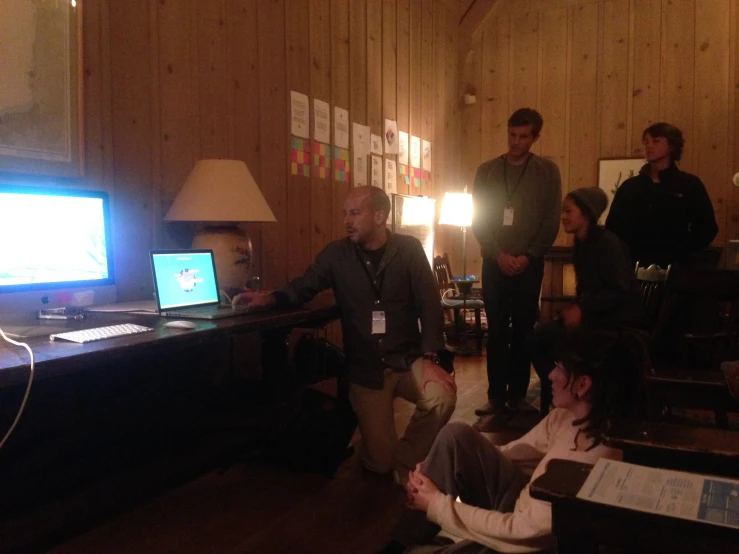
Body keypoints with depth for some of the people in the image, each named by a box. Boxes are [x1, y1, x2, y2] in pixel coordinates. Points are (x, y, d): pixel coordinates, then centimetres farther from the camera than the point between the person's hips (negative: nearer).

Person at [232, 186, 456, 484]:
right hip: (366, 369, 0)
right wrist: (270, 298, -19)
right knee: (379, 461, -6)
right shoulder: (336, 254, 0)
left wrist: (429, 359, -16)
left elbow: (429, 306, -6)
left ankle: (406, 464, -1)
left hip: (408, 359, 0)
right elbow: (302, 288, 3)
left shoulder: (409, 250, -3)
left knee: (442, 397, -31)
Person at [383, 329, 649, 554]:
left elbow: (523, 531, -28)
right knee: (457, 436, -12)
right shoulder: (567, 416, -8)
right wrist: (436, 469, -10)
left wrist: (437, 505, -19)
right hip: (521, 505, 7)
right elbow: (512, 451, 2)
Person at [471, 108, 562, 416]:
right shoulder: (487, 171, 5)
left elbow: (552, 221, -1)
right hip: (494, 263, 1)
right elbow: (478, 220, 1)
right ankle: (496, 395, 11)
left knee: (523, 330, 5)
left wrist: (528, 256, -11)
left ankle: (518, 394, 15)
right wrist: (499, 255, -10)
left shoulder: (548, 171, 2)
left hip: (529, 264, 0)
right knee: (497, 331, 3)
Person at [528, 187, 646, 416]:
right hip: (594, 316, 8)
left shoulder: (608, 243, -15)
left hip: (619, 320, -8)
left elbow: (619, 291, -21)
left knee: (562, 343, -26)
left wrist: (582, 309, -22)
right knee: (537, 337, -6)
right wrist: (575, 309, -4)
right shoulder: (581, 244, 10)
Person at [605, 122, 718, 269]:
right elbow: (612, 227, 10)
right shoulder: (629, 187, 9)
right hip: (635, 266, 2)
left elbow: (707, 228, 1)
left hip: (674, 267, -2)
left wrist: (681, 255, -9)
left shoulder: (690, 184, 3)